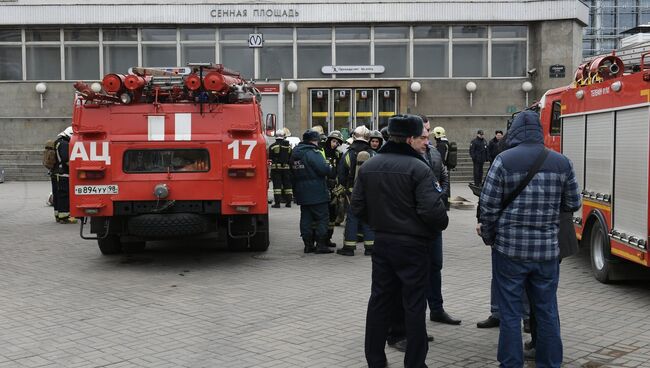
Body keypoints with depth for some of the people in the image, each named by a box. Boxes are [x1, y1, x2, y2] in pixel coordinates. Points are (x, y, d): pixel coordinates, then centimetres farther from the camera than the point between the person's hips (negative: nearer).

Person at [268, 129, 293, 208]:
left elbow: (270, 158, -2)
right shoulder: (288, 146, 6)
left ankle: (277, 203, -5)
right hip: (286, 168, 3)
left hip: (276, 168, -3)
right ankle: (288, 202, 12)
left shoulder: (272, 146, -4)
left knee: (277, 185, -2)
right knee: (287, 184, 10)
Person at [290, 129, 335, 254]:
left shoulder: (294, 154, 13)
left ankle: (308, 244, 13)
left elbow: (293, 173, 18)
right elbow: (324, 169, -22)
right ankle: (321, 245, -1)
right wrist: (330, 168, 0)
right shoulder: (314, 153, -14)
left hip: (301, 193, 8)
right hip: (317, 193, -8)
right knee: (322, 217, 0)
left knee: (306, 218, 10)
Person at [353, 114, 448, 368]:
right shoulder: (419, 169, -17)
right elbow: (432, 210, -23)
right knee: (414, 304, 4)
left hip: (382, 242, 6)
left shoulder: (368, 166, 3)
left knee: (380, 300, 13)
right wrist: (442, 223, -2)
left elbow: (357, 207, 4)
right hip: (412, 244, -6)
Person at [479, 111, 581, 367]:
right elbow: (572, 204, 10)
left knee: (510, 312, 6)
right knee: (547, 311, 13)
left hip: (510, 248, -3)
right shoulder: (562, 162, 2)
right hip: (548, 250, 3)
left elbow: (489, 205, -7)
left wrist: (488, 237, 8)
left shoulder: (504, 160, -7)